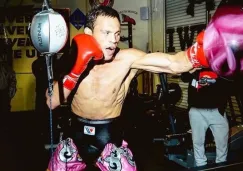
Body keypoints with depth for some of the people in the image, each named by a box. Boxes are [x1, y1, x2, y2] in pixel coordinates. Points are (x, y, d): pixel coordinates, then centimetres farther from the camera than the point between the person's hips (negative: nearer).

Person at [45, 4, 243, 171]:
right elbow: (52, 103, -15)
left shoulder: (127, 59, -18)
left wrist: (202, 50, -51)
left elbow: (174, 63, -32)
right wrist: (75, 70, -26)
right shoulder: (74, 61, -10)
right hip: (77, 135, 3)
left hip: (110, 137, -2)